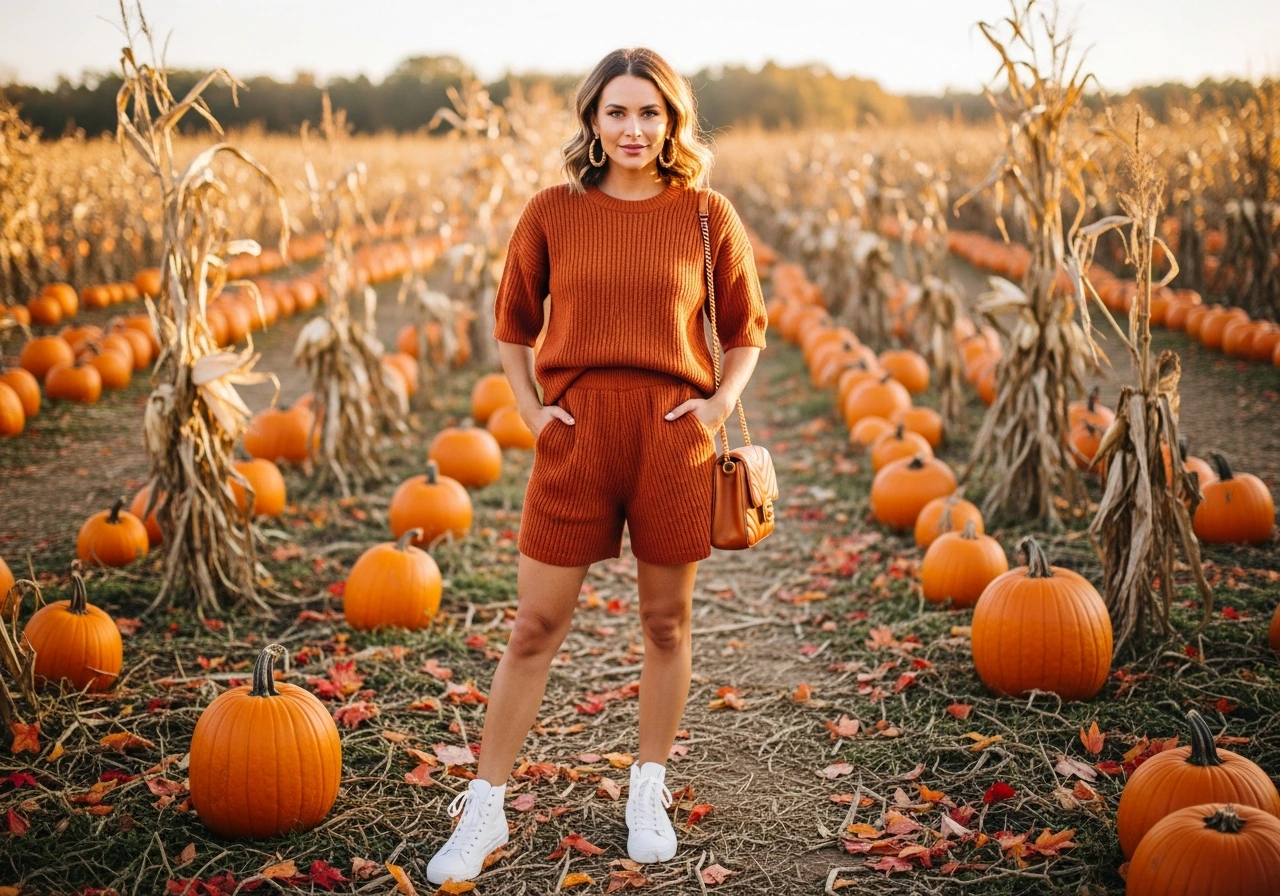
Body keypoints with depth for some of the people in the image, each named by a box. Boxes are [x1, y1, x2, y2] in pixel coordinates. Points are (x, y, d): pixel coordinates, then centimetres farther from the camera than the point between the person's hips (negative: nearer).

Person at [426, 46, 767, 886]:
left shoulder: (707, 216, 2)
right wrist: (528, 405, 1)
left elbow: (745, 330, 11)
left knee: (667, 621, 11)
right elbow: (513, 324, 13)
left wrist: (722, 400, -4)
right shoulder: (553, 211, 3)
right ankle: (485, 809, 16)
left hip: (673, 437, 0)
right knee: (536, 626, 4)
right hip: (577, 434, 0)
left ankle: (649, 794, 30)